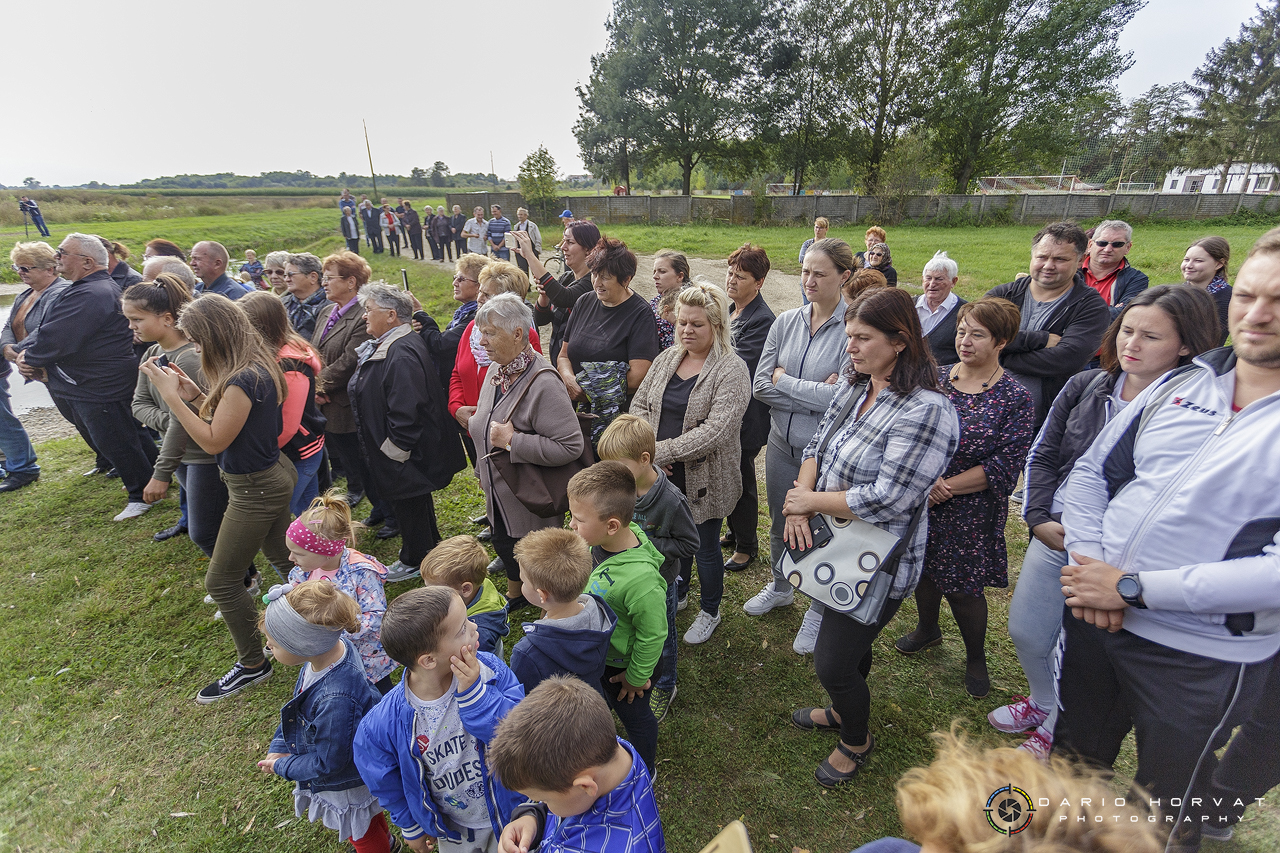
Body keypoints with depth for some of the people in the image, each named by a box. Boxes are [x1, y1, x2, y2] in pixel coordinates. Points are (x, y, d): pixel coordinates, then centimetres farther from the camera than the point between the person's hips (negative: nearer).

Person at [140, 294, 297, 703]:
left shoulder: (243, 380, -27)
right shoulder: (258, 367, 3)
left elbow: (214, 440, -20)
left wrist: (171, 396, -18)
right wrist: (194, 394, 0)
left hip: (255, 489, -10)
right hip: (274, 474, 10)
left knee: (221, 581, 4)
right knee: (284, 560, 23)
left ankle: (252, 664, 19)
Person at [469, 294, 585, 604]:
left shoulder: (543, 383, -28)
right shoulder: (496, 370, 1)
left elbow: (571, 446, -33)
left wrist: (513, 441, -30)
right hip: (498, 496, 9)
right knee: (505, 549, 27)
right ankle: (514, 595, 52)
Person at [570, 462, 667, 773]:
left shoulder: (640, 579, -43)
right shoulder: (599, 541, -21)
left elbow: (652, 636, -27)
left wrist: (636, 677, -12)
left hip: (622, 665, -6)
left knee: (635, 715, 24)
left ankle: (644, 771, 54)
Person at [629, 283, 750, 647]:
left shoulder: (732, 370, -16)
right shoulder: (667, 358, 4)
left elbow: (714, 431, -24)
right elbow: (640, 405, 5)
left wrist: (662, 451, -25)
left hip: (705, 479, -5)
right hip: (664, 475, 5)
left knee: (705, 547, 12)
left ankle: (710, 610, 37)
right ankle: (676, 593, 48)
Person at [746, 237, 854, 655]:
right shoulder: (786, 322, -1)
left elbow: (847, 397, -24)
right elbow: (760, 385, -5)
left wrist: (785, 381, -13)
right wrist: (816, 393, -16)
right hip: (782, 444, 5)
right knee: (780, 523, 23)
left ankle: (818, 611, 38)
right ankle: (780, 587, 50)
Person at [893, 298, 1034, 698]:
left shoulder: (1015, 399, -10)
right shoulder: (934, 378, 0)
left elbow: (1004, 467, -14)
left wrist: (947, 487, -19)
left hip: (970, 511, -4)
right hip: (920, 500, 4)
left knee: (961, 585, 7)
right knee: (924, 568, 19)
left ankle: (976, 658, 35)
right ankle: (927, 629, 48)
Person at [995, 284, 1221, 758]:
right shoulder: (1085, 387, 0)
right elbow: (1042, 455, 4)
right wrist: (1039, 518, -5)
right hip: (1052, 537, 5)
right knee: (1025, 631, 18)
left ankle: (1060, 729, 40)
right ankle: (1044, 701, 48)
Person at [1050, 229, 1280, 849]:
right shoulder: (1180, 385, 1)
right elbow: (1091, 472, 4)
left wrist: (1133, 588, -22)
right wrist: (1088, 563, -10)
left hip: (1202, 658, -4)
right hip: (1094, 620, 4)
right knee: (1073, 759, 26)